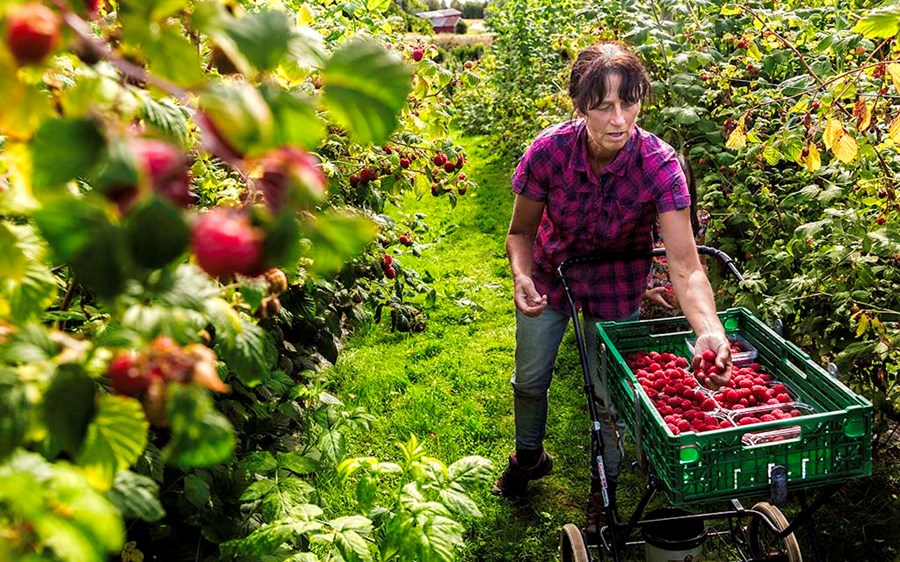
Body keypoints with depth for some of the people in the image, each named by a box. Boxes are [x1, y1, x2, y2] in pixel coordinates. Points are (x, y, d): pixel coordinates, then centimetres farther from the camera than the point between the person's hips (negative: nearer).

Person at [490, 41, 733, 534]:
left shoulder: (659, 165, -33)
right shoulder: (549, 150, -30)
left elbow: (685, 266, -38)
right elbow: (521, 232, -14)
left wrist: (709, 330, -56)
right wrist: (521, 276, -34)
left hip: (617, 283, -1)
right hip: (551, 270, 2)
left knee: (609, 393, 8)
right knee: (530, 379, 17)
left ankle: (604, 489, 39)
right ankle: (529, 456, 50)